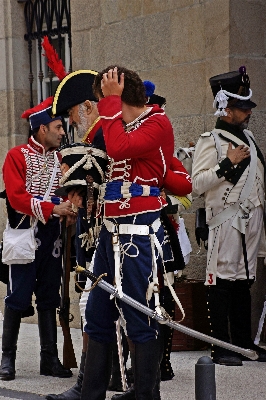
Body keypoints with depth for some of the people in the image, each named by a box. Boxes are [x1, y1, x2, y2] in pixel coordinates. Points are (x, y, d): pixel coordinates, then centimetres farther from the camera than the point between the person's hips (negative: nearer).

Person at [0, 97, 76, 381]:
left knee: (49, 298, 8)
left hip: (52, 236, 6)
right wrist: (52, 209, -22)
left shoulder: (58, 159, 11)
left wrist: (69, 211, -6)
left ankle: (50, 358, 12)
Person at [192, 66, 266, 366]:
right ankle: (220, 347, -5)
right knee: (222, 281, -7)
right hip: (225, 219, -8)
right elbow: (196, 184, -15)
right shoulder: (210, 141, -7)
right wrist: (227, 164, -19)